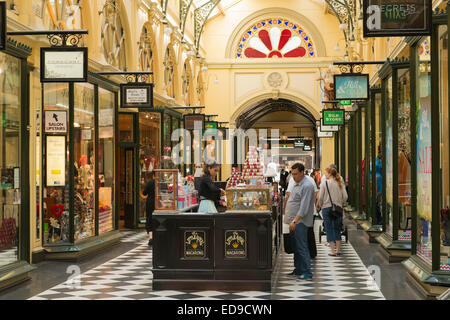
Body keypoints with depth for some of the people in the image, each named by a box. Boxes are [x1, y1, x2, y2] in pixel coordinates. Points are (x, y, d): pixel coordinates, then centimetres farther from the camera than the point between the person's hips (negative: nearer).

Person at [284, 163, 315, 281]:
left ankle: (308, 273, -8)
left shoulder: (307, 186, -15)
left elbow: (304, 207, -21)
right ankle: (298, 270, 22)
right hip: (294, 221, 10)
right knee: (295, 247, 14)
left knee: (302, 247, -10)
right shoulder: (296, 184, 17)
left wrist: (295, 220, -24)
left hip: (300, 222, -10)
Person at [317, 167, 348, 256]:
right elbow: (345, 196, 1)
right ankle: (338, 250, 16)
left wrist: (320, 205, 9)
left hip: (327, 207, -4)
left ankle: (333, 251, 0)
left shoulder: (325, 183, -7)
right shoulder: (340, 183, 3)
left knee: (329, 229, 2)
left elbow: (321, 197, -7)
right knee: (337, 229, 14)